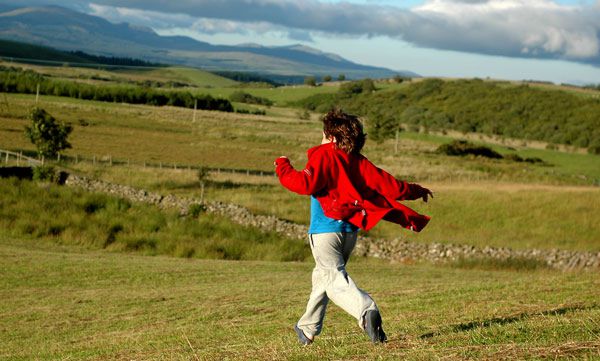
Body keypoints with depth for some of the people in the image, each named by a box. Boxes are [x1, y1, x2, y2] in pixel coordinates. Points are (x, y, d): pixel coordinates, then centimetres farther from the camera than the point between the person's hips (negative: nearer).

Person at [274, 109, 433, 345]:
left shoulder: (324, 154, -5)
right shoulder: (359, 161, 10)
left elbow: (306, 184, -18)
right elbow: (389, 185, 9)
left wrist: (283, 167, -3)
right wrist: (416, 191, 25)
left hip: (326, 229, -7)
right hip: (350, 230, 7)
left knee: (334, 278, -14)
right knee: (322, 277, 19)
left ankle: (366, 310, -39)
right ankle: (308, 328, 28)